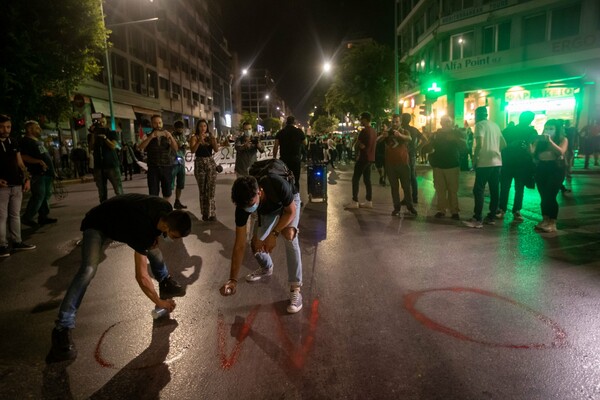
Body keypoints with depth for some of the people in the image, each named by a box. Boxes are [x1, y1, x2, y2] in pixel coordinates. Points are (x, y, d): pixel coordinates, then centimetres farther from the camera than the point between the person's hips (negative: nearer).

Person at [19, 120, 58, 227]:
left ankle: (43, 217, 17)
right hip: (38, 173, -10)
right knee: (38, 196, -11)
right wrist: (38, 161, -27)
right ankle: (27, 218, -2)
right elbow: (23, 157, -19)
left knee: (46, 195, 10)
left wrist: (52, 170, 23)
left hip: (47, 173, 10)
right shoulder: (25, 141, -7)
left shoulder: (39, 141, 22)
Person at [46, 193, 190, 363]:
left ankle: (165, 282, 34)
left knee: (152, 246, 9)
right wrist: (159, 302, -21)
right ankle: (62, 329, -24)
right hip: (97, 225, -8)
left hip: (121, 218, 8)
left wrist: (155, 238, -10)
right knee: (88, 270, -27)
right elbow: (141, 277, -32)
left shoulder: (167, 209, -20)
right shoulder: (143, 231, -40)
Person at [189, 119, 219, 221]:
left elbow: (216, 149, -7)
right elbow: (192, 150, -17)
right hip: (199, 164, -2)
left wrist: (214, 140, -23)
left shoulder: (211, 136, 6)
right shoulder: (194, 137, -2)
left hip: (211, 163, 2)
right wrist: (199, 141, -28)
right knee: (202, 190, 6)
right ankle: (205, 213, 14)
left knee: (211, 189, -3)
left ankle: (211, 213, 0)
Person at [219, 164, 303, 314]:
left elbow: (291, 211, -25)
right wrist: (233, 279, -30)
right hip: (267, 210, 3)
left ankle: (295, 289, -24)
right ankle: (267, 268, 31)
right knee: (255, 244, -6)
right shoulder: (243, 206, -33)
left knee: (289, 234, -30)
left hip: (289, 202, -3)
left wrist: (274, 234, -37)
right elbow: (239, 245, -27)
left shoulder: (277, 184, -45)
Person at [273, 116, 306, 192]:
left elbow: (275, 146, -3)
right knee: (295, 180, 6)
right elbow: (305, 143, 12)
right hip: (296, 159, -1)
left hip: (284, 159, 1)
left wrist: (274, 158, 3)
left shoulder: (280, 132, 2)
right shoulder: (299, 131, -1)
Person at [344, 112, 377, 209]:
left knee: (355, 179, -4)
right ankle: (369, 202, 12)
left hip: (364, 158, -9)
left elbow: (357, 145, -16)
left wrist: (357, 145, 5)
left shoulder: (364, 131, -16)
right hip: (370, 158, 9)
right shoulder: (374, 131, 13)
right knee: (367, 179, 11)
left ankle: (355, 202, -5)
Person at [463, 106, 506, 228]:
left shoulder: (480, 124, -6)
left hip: (485, 162, -7)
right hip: (497, 162, 8)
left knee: (478, 190, -5)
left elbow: (479, 145, -18)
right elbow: (504, 144, 16)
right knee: (494, 190, 9)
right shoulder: (495, 125, 15)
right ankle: (492, 217, 15)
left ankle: (477, 219, -6)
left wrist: (474, 159, -8)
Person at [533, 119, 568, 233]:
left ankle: (552, 223, -2)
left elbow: (561, 152, -17)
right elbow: (533, 155, -2)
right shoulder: (539, 140, 6)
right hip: (541, 169, 3)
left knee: (551, 196, -9)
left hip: (556, 169, -3)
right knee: (543, 196, 4)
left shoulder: (563, 140, 1)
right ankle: (545, 220, 14)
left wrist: (550, 140, -22)